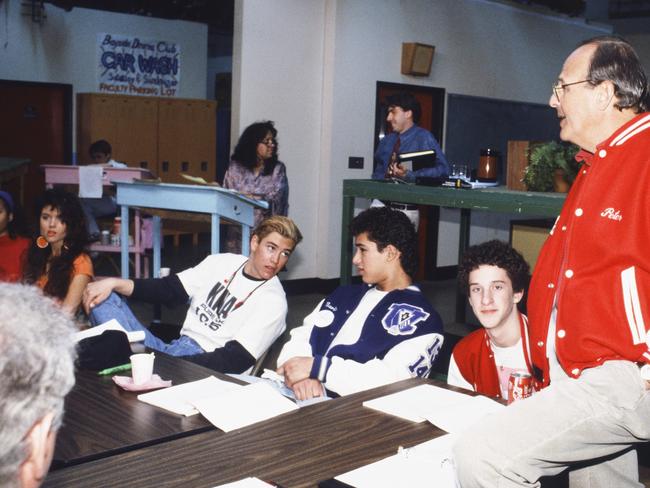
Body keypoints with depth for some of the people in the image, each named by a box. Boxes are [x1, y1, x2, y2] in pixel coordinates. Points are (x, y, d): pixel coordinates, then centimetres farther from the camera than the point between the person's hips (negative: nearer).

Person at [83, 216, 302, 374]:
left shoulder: (273, 302, -8)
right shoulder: (221, 263, 11)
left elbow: (234, 361, -16)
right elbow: (168, 290, 11)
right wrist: (114, 283, -4)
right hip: (175, 347, 7)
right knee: (103, 298, -5)